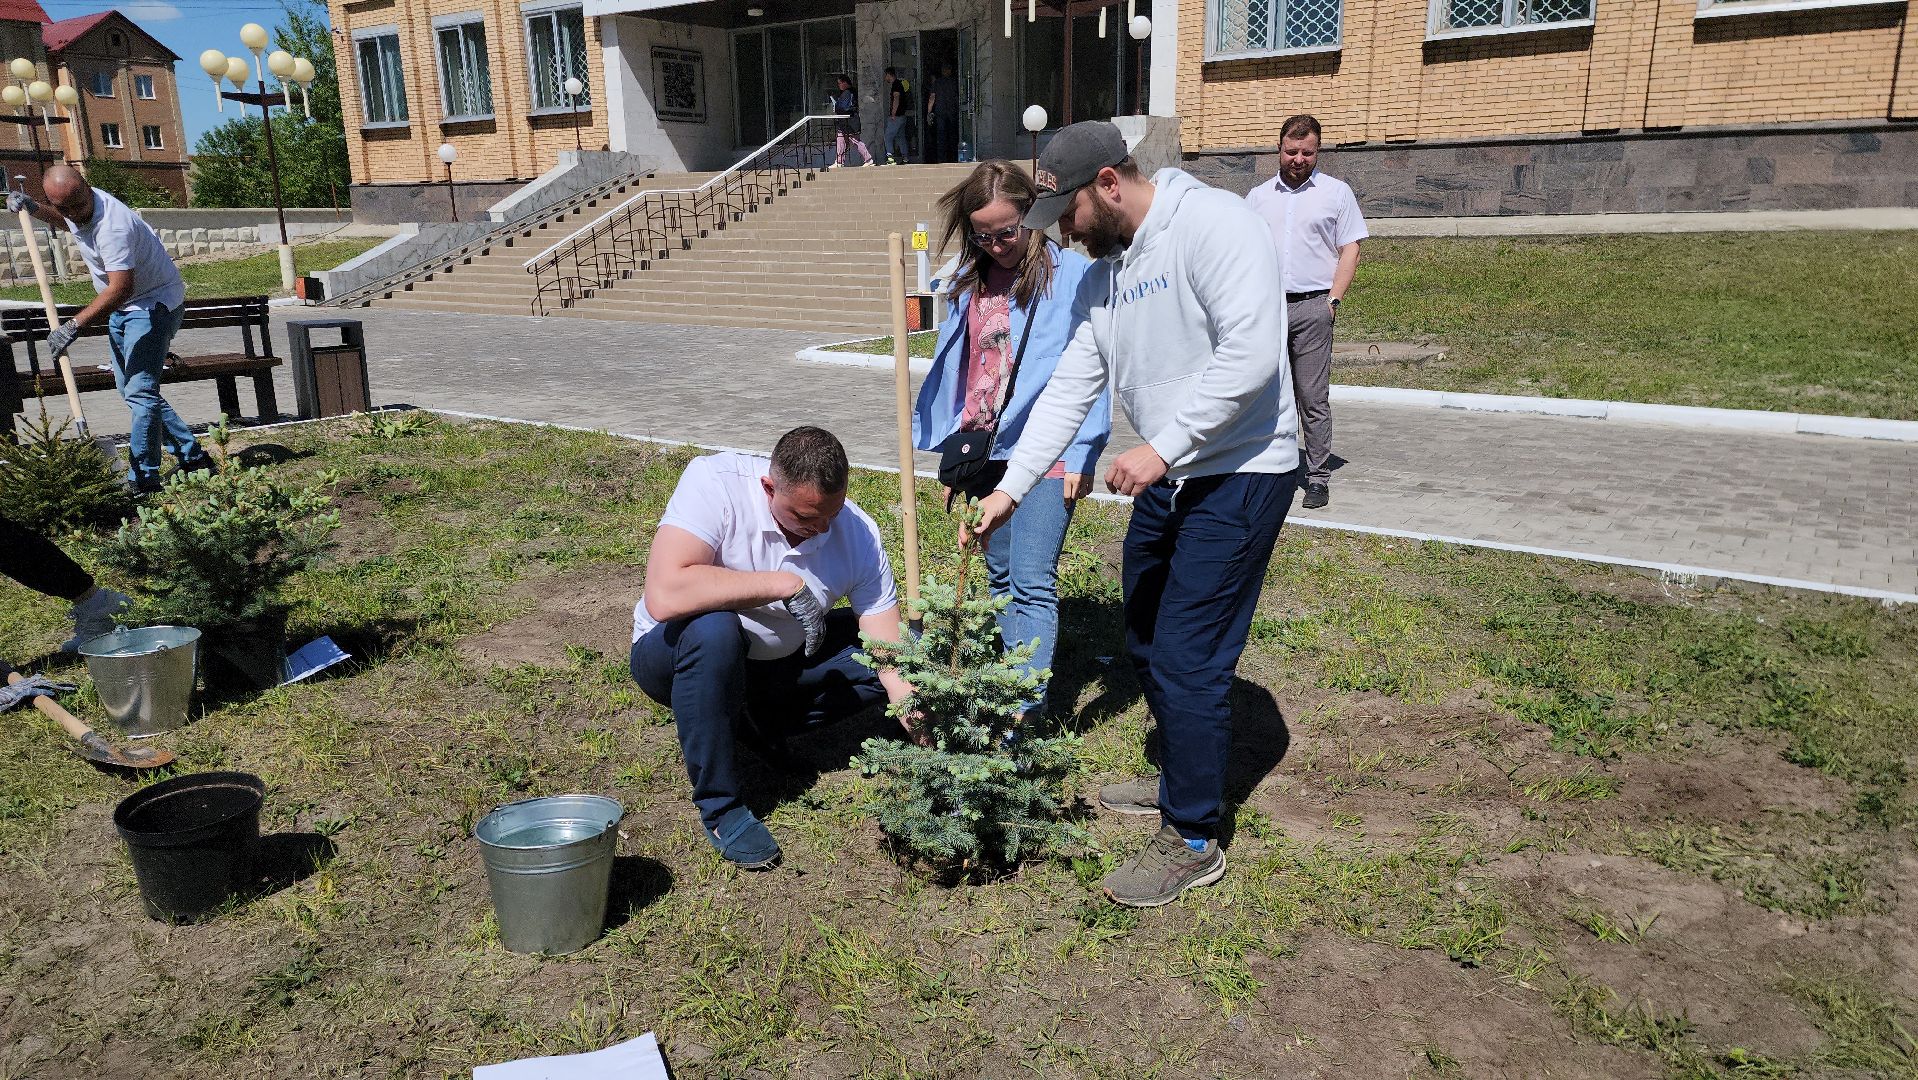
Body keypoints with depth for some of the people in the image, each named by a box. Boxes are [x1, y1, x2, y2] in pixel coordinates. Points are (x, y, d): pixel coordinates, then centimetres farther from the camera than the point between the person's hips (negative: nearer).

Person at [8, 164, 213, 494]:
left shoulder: (113, 225, -30)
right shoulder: (77, 209, 0)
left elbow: (121, 288, -37)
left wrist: (74, 325, -40)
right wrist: (33, 210, 14)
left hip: (154, 303, -11)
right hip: (123, 308, 11)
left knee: (140, 391, -16)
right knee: (131, 389, 13)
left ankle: (143, 478, -13)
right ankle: (191, 455, 18)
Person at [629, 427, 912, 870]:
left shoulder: (859, 534, -17)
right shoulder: (714, 481, -28)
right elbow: (664, 597, -40)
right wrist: (785, 584, -34)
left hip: (777, 662, 4)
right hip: (677, 656, -4)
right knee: (714, 629, -38)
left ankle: (757, 721, 3)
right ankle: (719, 804, -18)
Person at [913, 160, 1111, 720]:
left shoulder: (1072, 274, -7)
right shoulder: (969, 281, 11)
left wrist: (1081, 456, -14)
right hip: (982, 452, 6)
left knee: (1032, 584, -10)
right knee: (1001, 577, 14)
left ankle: (1026, 711, -8)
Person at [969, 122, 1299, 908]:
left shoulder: (1212, 224, -16)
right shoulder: (1101, 279, 11)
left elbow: (1250, 351, -26)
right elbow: (1069, 391, 12)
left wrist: (1161, 447, -26)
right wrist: (1010, 489, 6)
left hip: (1239, 475, -9)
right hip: (1165, 479, 9)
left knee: (1188, 659, -6)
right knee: (1146, 645, 18)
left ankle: (1194, 840, 10)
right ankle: (1178, 781, 40)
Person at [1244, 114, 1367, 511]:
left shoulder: (1336, 192, 7)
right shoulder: (1258, 196, 15)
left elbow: (1350, 250, 4)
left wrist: (1332, 300, -6)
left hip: (1312, 307, -3)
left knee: (1313, 398, -4)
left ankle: (1318, 478, 1)